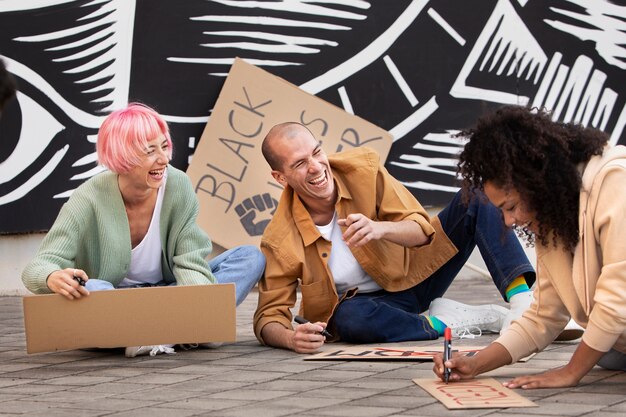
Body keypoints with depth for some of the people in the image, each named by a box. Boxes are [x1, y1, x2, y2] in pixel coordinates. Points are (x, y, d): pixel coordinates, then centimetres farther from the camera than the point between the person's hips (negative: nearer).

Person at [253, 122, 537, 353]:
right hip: (366, 301, -2)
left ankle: (522, 302, -32)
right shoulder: (280, 241, -21)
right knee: (349, 319, -40)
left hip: (415, 273, 2)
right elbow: (269, 317, -17)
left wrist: (379, 229, -42)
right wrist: (290, 338, -43)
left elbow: (422, 230, -18)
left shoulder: (363, 167, -18)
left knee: (478, 195, -19)